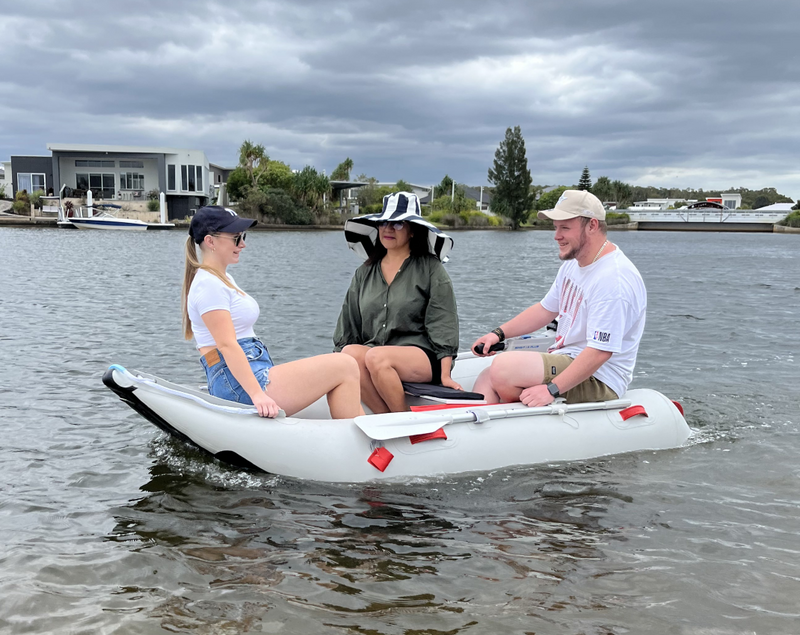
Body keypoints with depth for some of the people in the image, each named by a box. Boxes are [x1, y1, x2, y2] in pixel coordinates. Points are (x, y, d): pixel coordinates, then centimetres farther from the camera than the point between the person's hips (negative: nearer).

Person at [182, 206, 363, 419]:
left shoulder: (223, 279, 20)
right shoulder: (209, 284, -12)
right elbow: (226, 345, -23)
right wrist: (257, 395, -30)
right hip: (241, 385, -11)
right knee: (345, 367, -13)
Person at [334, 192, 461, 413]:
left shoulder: (431, 268, 4)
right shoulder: (364, 273, 18)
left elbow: (443, 326, -2)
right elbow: (348, 328, 19)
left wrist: (445, 375, -10)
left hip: (423, 357, -4)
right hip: (374, 350, 4)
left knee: (376, 357, -33)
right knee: (350, 353, -28)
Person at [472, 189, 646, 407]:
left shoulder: (614, 279, -22)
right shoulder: (573, 263, 11)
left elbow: (600, 352, -27)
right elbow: (545, 309, 21)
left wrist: (551, 390, -30)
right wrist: (499, 333, 10)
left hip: (597, 379, -10)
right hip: (564, 361, 10)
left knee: (502, 368, -25)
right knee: (486, 379, -1)